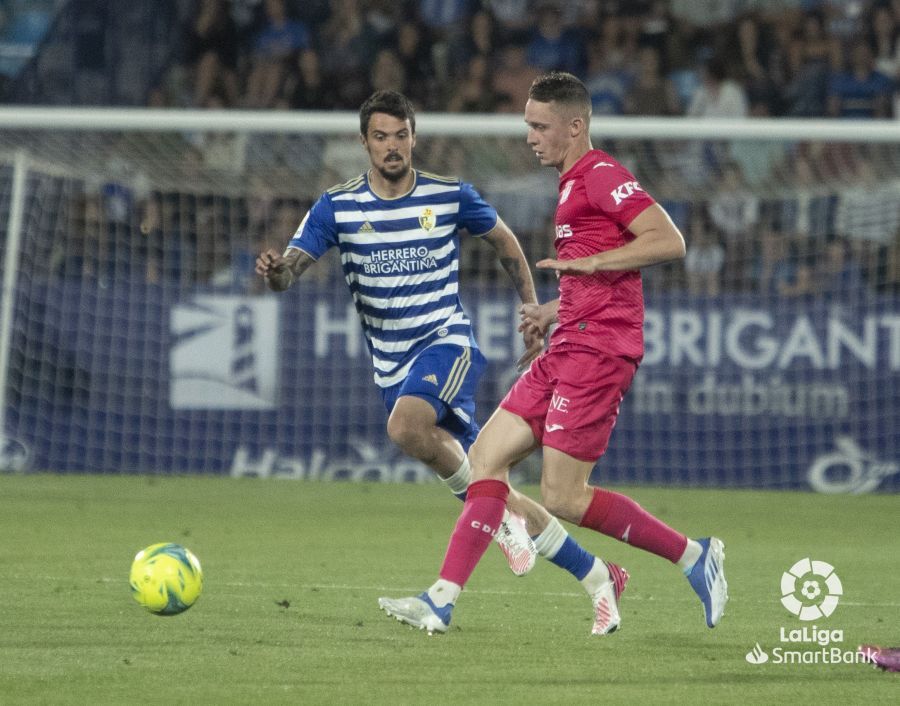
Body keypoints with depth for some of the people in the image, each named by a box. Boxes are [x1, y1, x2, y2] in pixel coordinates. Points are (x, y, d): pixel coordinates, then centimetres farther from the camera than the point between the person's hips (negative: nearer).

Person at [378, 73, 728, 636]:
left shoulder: (602, 176, -9)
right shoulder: (576, 183, 22)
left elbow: (669, 241, -20)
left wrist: (588, 262, -21)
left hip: (598, 350, -10)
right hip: (568, 350, 10)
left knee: (562, 498, -10)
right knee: (487, 456, 3)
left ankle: (694, 555, 1)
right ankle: (443, 600, -1)